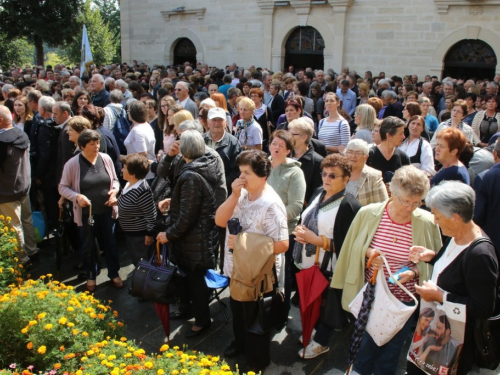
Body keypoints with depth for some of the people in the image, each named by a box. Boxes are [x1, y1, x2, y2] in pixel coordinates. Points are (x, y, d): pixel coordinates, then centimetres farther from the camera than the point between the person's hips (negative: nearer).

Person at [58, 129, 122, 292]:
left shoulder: (106, 159, -4)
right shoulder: (72, 164, -12)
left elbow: (114, 180, 9)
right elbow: (63, 187, -4)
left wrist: (115, 190, -12)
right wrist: (77, 196, -21)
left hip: (107, 210, 2)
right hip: (86, 213, -2)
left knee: (111, 243, 15)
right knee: (88, 246, 14)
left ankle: (114, 274, 35)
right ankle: (91, 277, 35)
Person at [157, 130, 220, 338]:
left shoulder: (191, 177, -29)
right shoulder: (207, 166, -1)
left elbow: (186, 217, -26)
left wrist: (168, 234, -13)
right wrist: (173, 201, 8)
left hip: (195, 239, -9)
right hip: (206, 232, 9)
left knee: (195, 278, 10)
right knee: (190, 274, 26)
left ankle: (202, 320, 28)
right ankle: (186, 306, 46)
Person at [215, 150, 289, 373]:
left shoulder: (271, 205, -26)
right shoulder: (242, 194, -4)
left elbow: (282, 244, -28)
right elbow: (220, 221, -7)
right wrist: (234, 195, -20)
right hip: (236, 268, 7)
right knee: (238, 311, 29)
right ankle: (240, 342, 55)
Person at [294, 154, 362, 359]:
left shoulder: (349, 206, -18)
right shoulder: (318, 193, 5)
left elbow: (345, 245, -21)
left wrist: (316, 239, -25)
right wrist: (300, 230, -5)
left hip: (328, 269, -6)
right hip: (308, 263, 6)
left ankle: (321, 342, 34)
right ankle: (314, 331, 43)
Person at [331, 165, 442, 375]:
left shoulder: (427, 223, -14)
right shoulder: (368, 214, -12)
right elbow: (353, 248, 1)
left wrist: (414, 272, -20)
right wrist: (368, 252, -19)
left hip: (404, 301, 0)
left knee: (392, 348, 20)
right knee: (365, 341, 22)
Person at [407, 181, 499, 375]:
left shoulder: (480, 255, -30)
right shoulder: (457, 237, -4)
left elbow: (484, 309, -28)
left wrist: (439, 296, -25)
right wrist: (432, 256, -2)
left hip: (454, 340, -8)